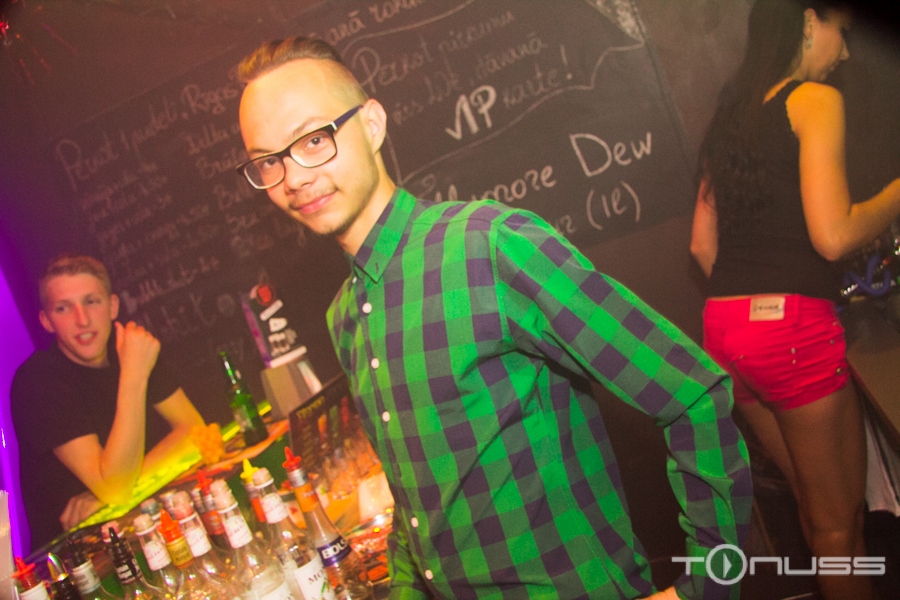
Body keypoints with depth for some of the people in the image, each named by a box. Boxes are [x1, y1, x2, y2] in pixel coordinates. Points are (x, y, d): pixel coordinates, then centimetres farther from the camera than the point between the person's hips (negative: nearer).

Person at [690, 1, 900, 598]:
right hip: (793, 328, -8)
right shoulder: (815, 100, -4)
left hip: (725, 326, 8)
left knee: (816, 506, 18)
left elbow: (704, 244, 20)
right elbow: (833, 234, -15)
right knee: (841, 522, 4)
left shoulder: (733, 113, 19)